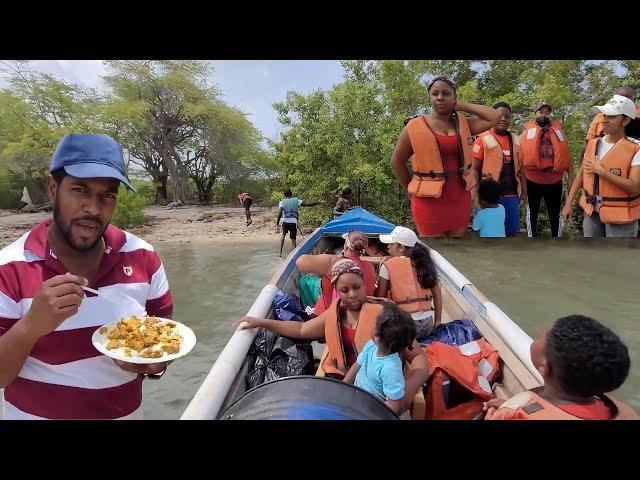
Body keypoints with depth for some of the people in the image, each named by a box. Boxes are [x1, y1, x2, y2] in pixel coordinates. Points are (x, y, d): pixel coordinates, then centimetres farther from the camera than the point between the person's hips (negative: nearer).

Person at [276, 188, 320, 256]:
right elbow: (307, 204, -4)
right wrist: (318, 202, 7)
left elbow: (279, 213, -10)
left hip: (285, 222, 1)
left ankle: (280, 252, 23)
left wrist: (277, 224, -13)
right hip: (293, 222, -1)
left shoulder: (282, 202, 4)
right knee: (293, 240, 4)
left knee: (283, 235, 26)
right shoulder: (296, 200, 6)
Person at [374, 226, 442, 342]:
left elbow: (379, 296, -5)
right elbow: (437, 294, 11)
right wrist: (437, 321, 17)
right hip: (428, 324, 6)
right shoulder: (424, 263, 10)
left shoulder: (388, 265, -5)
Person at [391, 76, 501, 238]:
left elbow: (495, 117, -4)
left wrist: (462, 106, -1)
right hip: (429, 201, -4)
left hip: (460, 198, 4)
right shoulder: (414, 127, -7)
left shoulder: (463, 124, 5)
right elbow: (397, 162, -1)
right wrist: (412, 191, 3)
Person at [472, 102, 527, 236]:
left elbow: (521, 168, 16)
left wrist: (524, 191, 12)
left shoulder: (516, 140, 11)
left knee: (512, 231, 8)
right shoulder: (483, 139, -5)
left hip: (512, 195, 5)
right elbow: (475, 169, -6)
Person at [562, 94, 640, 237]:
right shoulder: (593, 143, 4)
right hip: (592, 211, 5)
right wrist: (568, 203, 7)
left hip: (619, 216, -5)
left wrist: (601, 171, -20)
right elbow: (581, 174, 10)